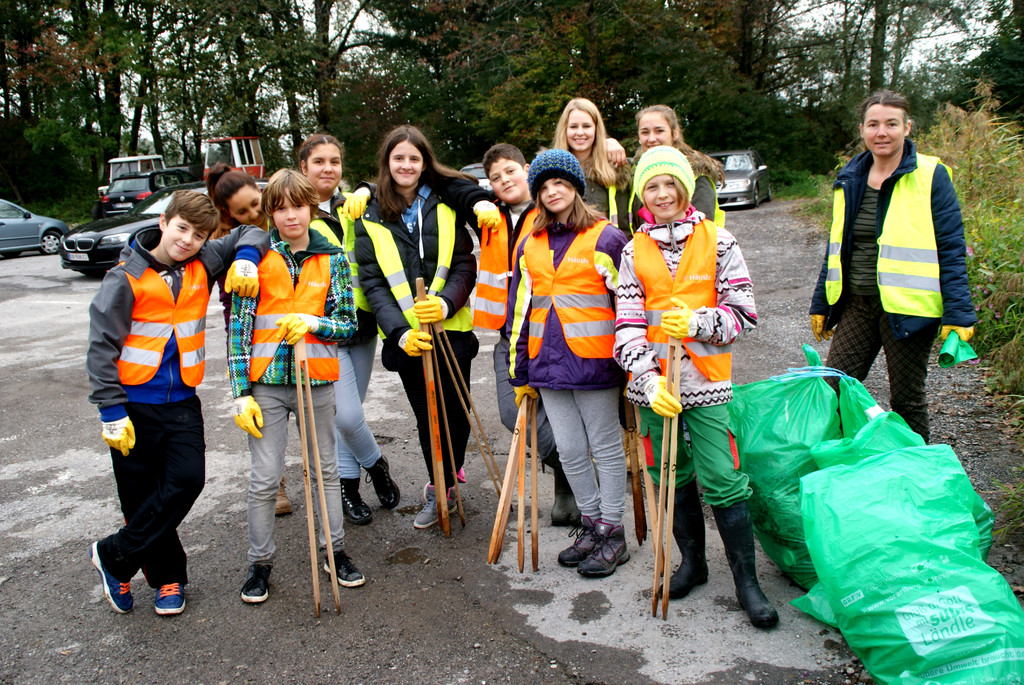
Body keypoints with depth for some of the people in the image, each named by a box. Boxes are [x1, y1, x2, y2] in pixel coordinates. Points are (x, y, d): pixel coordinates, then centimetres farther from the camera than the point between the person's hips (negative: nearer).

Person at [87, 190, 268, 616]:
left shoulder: (203, 265, 3)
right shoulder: (127, 277, -8)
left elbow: (251, 233, 14)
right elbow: (102, 347, -8)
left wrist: (245, 257, -9)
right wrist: (111, 412, -13)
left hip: (182, 401, 3)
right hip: (135, 404, -3)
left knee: (187, 480, -10)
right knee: (141, 495, 5)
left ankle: (113, 556, 9)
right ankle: (167, 577, 24)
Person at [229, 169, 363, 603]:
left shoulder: (332, 259, 3)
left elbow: (348, 323, 2)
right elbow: (239, 327, -2)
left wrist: (312, 322, -18)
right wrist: (241, 392, -7)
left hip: (316, 381, 2)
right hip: (266, 384, -1)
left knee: (325, 470, 14)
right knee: (264, 479, 3)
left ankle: (335, 551, 29)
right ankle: (260, 563, 20)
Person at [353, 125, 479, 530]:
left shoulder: (447, 207, 3)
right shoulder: (370, 218, 3)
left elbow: (465, 265, -1)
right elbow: (372, 283, -2)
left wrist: (446, 302, -21)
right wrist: (399, 332, -15)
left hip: (451, 327, 0)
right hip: (405, 336, 1)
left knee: (455, 412, 5)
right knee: (426, 416, 10)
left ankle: (445, 480, 32)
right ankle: (441, 489, 32)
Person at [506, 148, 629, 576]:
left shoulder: (605, 238, -4)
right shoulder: (530, 246, 11)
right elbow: (519, 310, 15)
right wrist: (520, 372, 14)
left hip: (593, 362, -5)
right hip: (548, 363, 5)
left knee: (605, 447, 7)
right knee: (569, 450, 12)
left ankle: (613, 535, 20)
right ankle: (590, 525, 29)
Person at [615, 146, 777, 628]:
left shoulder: (718, 242, 1)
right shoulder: (634, 252, 5)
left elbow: (743, 313, -2)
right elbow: (628, 326, -1)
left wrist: (695, 322, -19)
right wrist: (649, 382, -15)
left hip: (706, 379, -2)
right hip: (654, 383, 3)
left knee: (722, 479, -5)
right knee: (673, 477, 13)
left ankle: (747, 581, 10)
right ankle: (692, 561, 32)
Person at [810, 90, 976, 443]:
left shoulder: (930, 176, -5)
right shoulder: (850, 178, 10)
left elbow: (952, 250, -8)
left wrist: (957, 315, -14)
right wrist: (821, 304, 16)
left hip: (907, 306, -4)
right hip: (856, 304, 5)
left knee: (906, 400, 5)